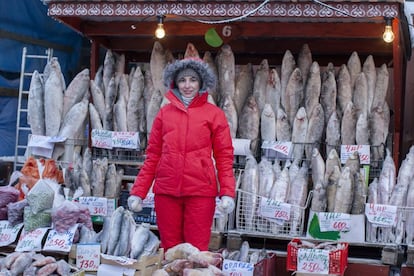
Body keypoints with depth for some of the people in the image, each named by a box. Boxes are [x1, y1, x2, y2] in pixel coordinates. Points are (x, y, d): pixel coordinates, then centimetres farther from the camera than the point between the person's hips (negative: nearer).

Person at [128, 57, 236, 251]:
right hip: (166, 190, 2)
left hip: (200, 191, -2)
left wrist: (227, 192, -10)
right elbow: (152, 156, 12)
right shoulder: (164, 113, 12)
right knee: (169, 250, 8)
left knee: (197, 251, 0)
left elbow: (224, 156, 2)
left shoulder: (214, 114, 5)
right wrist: (138, 191, 5)